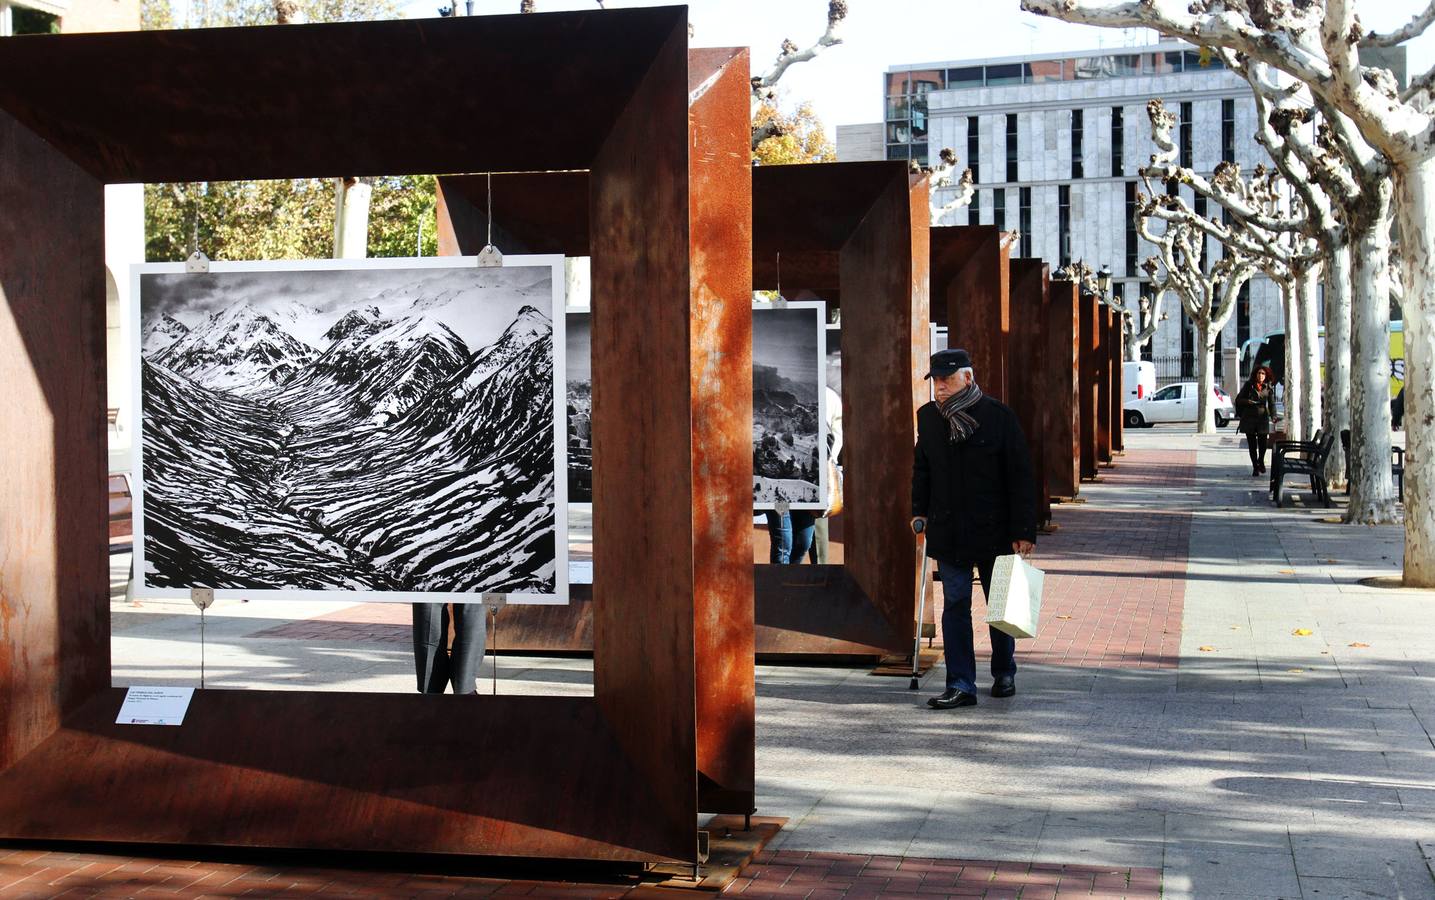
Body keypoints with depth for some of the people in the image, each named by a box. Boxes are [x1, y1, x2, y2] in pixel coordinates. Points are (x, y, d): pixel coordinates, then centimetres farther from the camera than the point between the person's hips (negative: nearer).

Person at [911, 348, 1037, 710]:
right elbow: (921, 468, 19)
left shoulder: (999, 417, -9)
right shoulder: (928, 417, 4)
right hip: (948, 532, 3)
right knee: (955, 606, -2)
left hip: (994, 531, -2)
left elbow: (1020, 478, -7)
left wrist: (1023, 531, -10)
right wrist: (919, 511, 9)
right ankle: (960, 685, -1)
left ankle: (1004, 674, 29)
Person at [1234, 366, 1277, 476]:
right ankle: (1255, 467, 13)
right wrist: (1247, 401, -14)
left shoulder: (1268, 388, 5)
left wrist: (1273, 416, -17)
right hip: (1249, 418, 0)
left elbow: (1272, 403, -2)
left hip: (1262, 417, 0)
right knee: (1252, 443, 1)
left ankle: (1261, 461, 23)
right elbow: (1239, 399, 7)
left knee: (1263, 442, -7)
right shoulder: (1248, 385, 3)